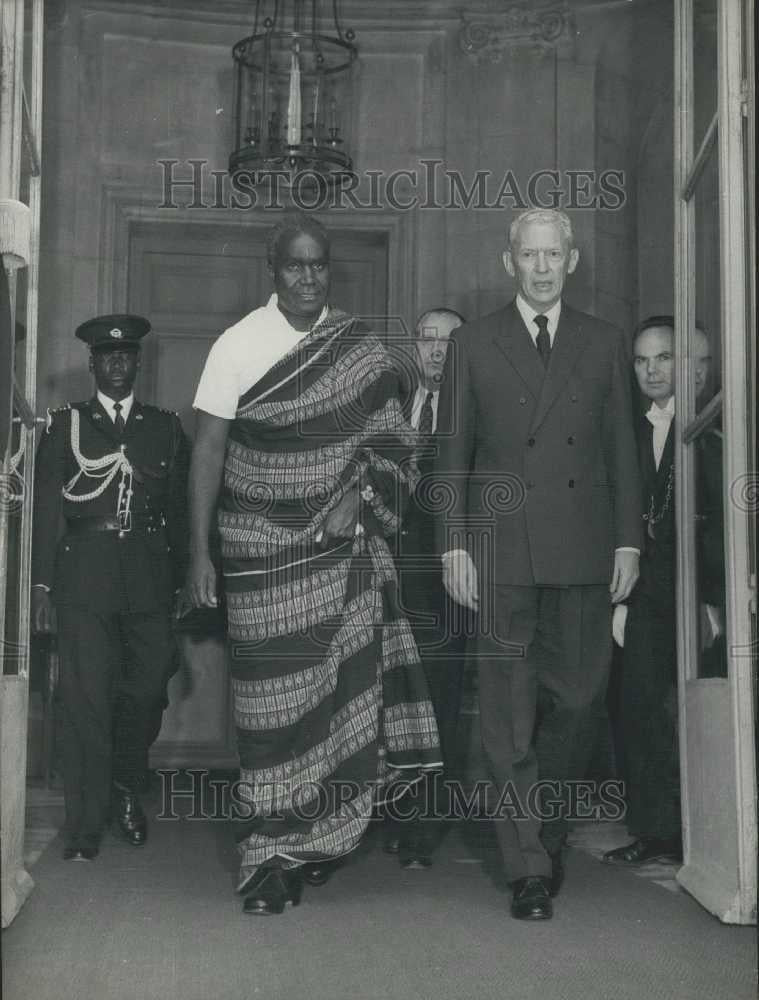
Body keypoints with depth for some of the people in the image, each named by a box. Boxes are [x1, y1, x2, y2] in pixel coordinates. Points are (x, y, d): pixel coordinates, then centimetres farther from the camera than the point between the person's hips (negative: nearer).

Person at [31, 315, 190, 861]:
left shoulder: (166, 427, 14)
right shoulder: (65, 424, 10)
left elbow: (180, 509, 13)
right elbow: (45, 508, 5)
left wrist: (186, 581, 6)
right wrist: (41, 584, -3)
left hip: (149, 573, 2)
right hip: (84, 573, -1)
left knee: (147, 690, 1)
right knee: (86, 699, -4)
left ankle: (127, 791, 28)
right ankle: (86, 827, 2)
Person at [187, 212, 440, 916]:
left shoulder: (359, 348, 6)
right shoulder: (239, 345, -2)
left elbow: (389, 441, 8)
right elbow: (208, 452, -3)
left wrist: (356, 498, -9)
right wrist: (199, 555, -7)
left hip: (345, 544, 2)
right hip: (263, 553, -2)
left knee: (347, 684, -4)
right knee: (275, 697, 0)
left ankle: (320, 836, 13)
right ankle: (273, 853, 9)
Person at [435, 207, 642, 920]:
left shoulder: (603, 345, 12)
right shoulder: (473, 344, 8)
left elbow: (621, 451, 11)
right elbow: (452, 454, 6)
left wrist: (628, 541, 3)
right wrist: (454, 544, -2)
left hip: (583, 552, 2)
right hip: (502, 551, -1)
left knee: (575, 700, 5)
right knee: (508, 712, -2)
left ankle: (548, 832, 26)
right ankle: (529, 869, 4)